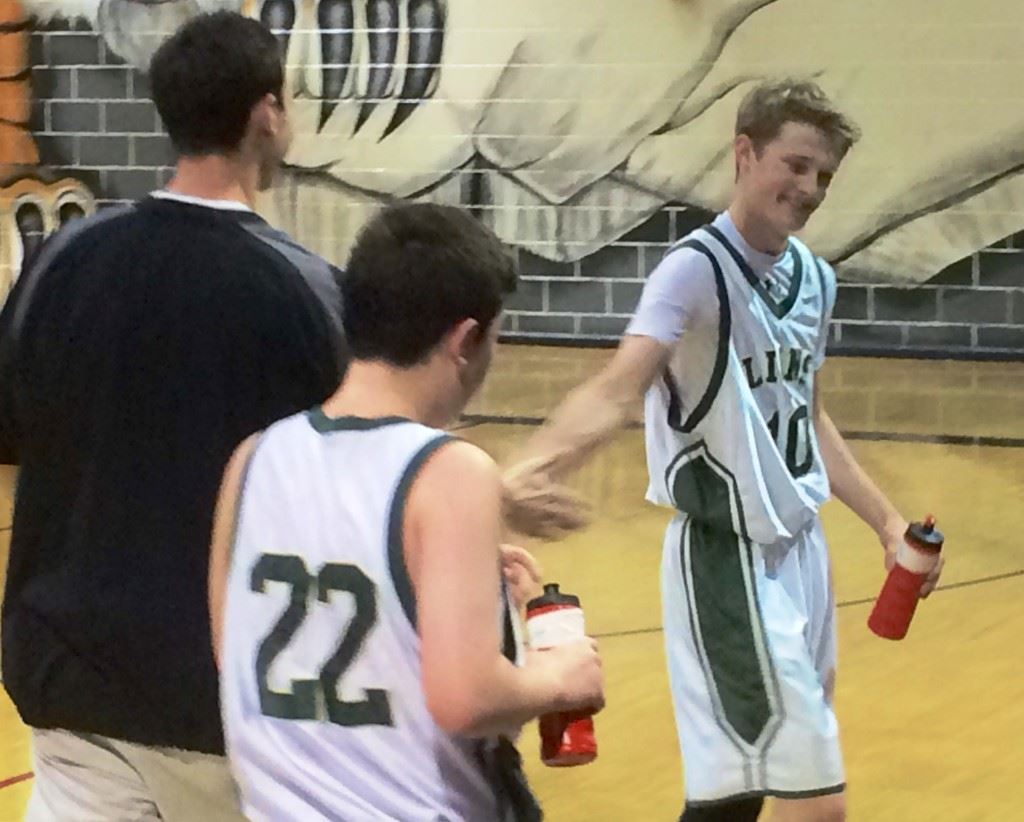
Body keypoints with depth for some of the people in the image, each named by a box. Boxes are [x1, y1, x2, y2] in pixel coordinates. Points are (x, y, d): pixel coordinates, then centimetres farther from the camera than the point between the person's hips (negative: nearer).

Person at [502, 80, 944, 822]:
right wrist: (527, 470, -50)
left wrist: (885, 520, 20)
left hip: (800, 547, 8)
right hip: (730, 557, -8)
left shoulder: (815, 277, 9)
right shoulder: (699, 268, -17)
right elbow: (618, 390, -33)